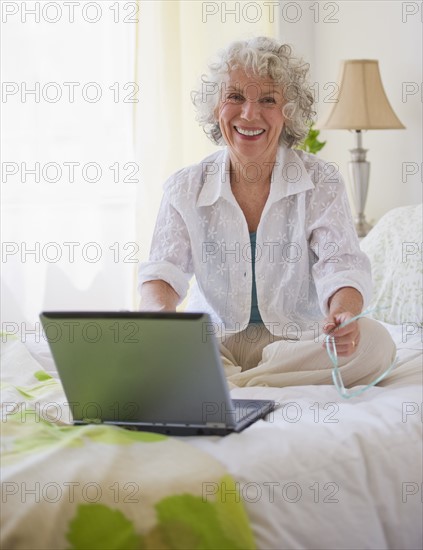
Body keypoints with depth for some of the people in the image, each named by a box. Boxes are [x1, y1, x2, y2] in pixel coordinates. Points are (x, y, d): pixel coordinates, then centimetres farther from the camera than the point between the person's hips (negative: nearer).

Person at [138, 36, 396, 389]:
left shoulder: (321, 182, -2)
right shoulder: (185, 189, 2)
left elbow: (340, 266, -14)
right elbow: (164, 270, -9)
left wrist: (343, 313, -40)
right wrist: (159, 310, -35)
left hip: (297, 340, 0)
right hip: (213, 341, 0)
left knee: (374, 343, -30)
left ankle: (231, 383, -28)